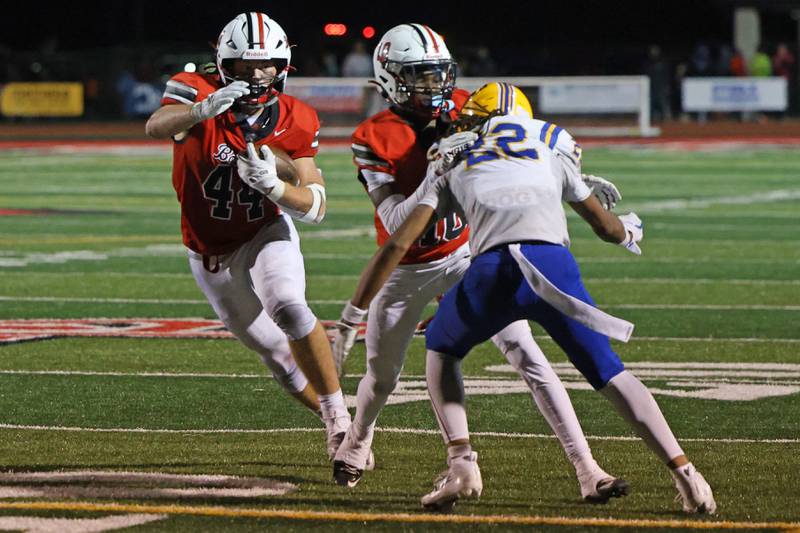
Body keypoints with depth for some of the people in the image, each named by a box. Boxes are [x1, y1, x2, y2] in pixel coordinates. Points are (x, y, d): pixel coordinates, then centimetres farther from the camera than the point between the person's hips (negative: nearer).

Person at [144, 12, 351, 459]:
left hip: (267, 234, -1)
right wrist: (204, 110, -63)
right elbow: (156, 127, -43)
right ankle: (340, 427, 27)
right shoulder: (197, 91, -21)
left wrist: (273, 186, -38)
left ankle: (339, 414, -22)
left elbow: (316, 208, -18)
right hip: (211, 254, 1)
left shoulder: (293, 121, -15)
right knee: (279, 355, 8)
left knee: (288, 307, -31)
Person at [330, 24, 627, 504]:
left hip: (467, 253, 2)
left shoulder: (462, 109, -6)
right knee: (382, 377, 13)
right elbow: (395, 222, -24)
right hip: (407, 269, -2)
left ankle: (587, 469, -18)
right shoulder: (376, 139, -17)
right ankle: (355, 447, 49)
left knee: (525, 353, -14)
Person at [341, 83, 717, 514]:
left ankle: (461, 463, 9)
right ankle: (685, 475, 4)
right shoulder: (549, 144, 33)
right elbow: (606, 227, 42)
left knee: (441, 348, 27)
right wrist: (631, 232, 66)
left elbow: (397, 245, 19)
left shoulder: (450, 161, 29)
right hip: (554, 264, 1)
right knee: (608, 371, 15)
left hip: (493, 269, -1)